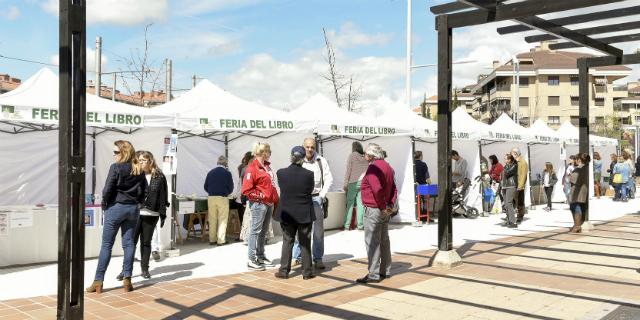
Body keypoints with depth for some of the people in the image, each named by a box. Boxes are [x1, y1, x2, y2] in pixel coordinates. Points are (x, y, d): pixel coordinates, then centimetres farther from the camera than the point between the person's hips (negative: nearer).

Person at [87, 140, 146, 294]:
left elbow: (107, 189, -13)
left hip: (115, 207, -4)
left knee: (106, 245, 1)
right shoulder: (139, 170, 5)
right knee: (129, 244, 8)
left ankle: (98, 281, 4)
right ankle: (127, 279, 8)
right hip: (133, 209, 5)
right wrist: (136, 202, 15)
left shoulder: (116, 167, -10)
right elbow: (143, 191, 6)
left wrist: (104, 205, 1)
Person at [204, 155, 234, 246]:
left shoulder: (210, 172, 6)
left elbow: (205, 187, 10)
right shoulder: (227, 173, -4)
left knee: (212, 220, 11)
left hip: (211, 198, 4)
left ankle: (212, 239, 15)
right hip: (222, 198, -4)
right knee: (222, 220, 3)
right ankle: (221, 240, 2)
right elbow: (230, 188, 0)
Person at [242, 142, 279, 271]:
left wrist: (276, 201, 12)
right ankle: (252, 260, 3)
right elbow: (246, 190, -15)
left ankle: (261, 257, 24)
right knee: (256, 230, -3)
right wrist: (261, 196, -14)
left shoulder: (266, 166, 13)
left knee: (263, 231, 14)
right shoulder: (252, 168, -13)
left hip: (269, 203, 8)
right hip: (259, 204, -8)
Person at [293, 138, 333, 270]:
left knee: (318, 230, 3)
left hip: (316, 198, 1)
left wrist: (322, 195, -2)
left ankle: (318, 258, 11)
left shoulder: (321, 161, 3)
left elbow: (329, 179, 5)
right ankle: (298, 257, 11)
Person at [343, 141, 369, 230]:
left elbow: (348, 171, -5)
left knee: (350, 204, 2)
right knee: (361, 203, 6)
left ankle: (347, 225, 2)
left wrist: (345, 184, -1)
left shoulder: (352, 156, -4)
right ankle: (360, 225, 5)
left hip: (353, 182, -3)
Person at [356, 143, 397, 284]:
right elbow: (394, 189, 14)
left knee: (372, 242, -5)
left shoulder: (373, 167, -18)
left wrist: (382, 206, -19)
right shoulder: (387, 166, 13)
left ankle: (373, 274, -2)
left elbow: (377, 189, -31)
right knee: (384, 241, 16)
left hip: (373, 210, -10)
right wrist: (391, 204, 3)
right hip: (385, 211, 10)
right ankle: (385, 271, 25)